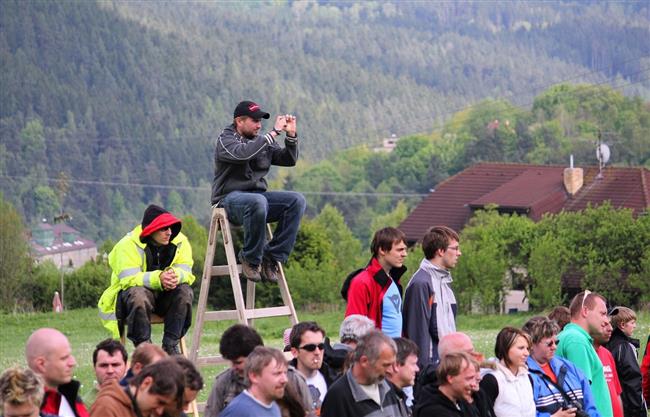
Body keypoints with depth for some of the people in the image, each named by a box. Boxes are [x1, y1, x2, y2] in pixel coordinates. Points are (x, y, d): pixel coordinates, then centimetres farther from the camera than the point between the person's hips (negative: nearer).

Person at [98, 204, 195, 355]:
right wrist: (158, 278, -42)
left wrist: (176, 276, -38)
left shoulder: (180, 241, -2)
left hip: (164, 297, 4)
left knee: (185, 291, -26)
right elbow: (128, 279, -27)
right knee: (138, 294, -38)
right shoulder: (128, 245, -16)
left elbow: (185, 272, -11)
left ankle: (170, 345, -21)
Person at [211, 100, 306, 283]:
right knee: (258, 202, -40)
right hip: (230, 198, -7)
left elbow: (289, 160, 16)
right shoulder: (225, 140, -3)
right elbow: (243, 153, -25)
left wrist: (291, 136, -1)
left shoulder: (262, 141, 18)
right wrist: (274, 133, -22)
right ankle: (251, 259, -22)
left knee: (297, 200, -17)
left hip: (257, 194, 7)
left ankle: (273, 257, -18)